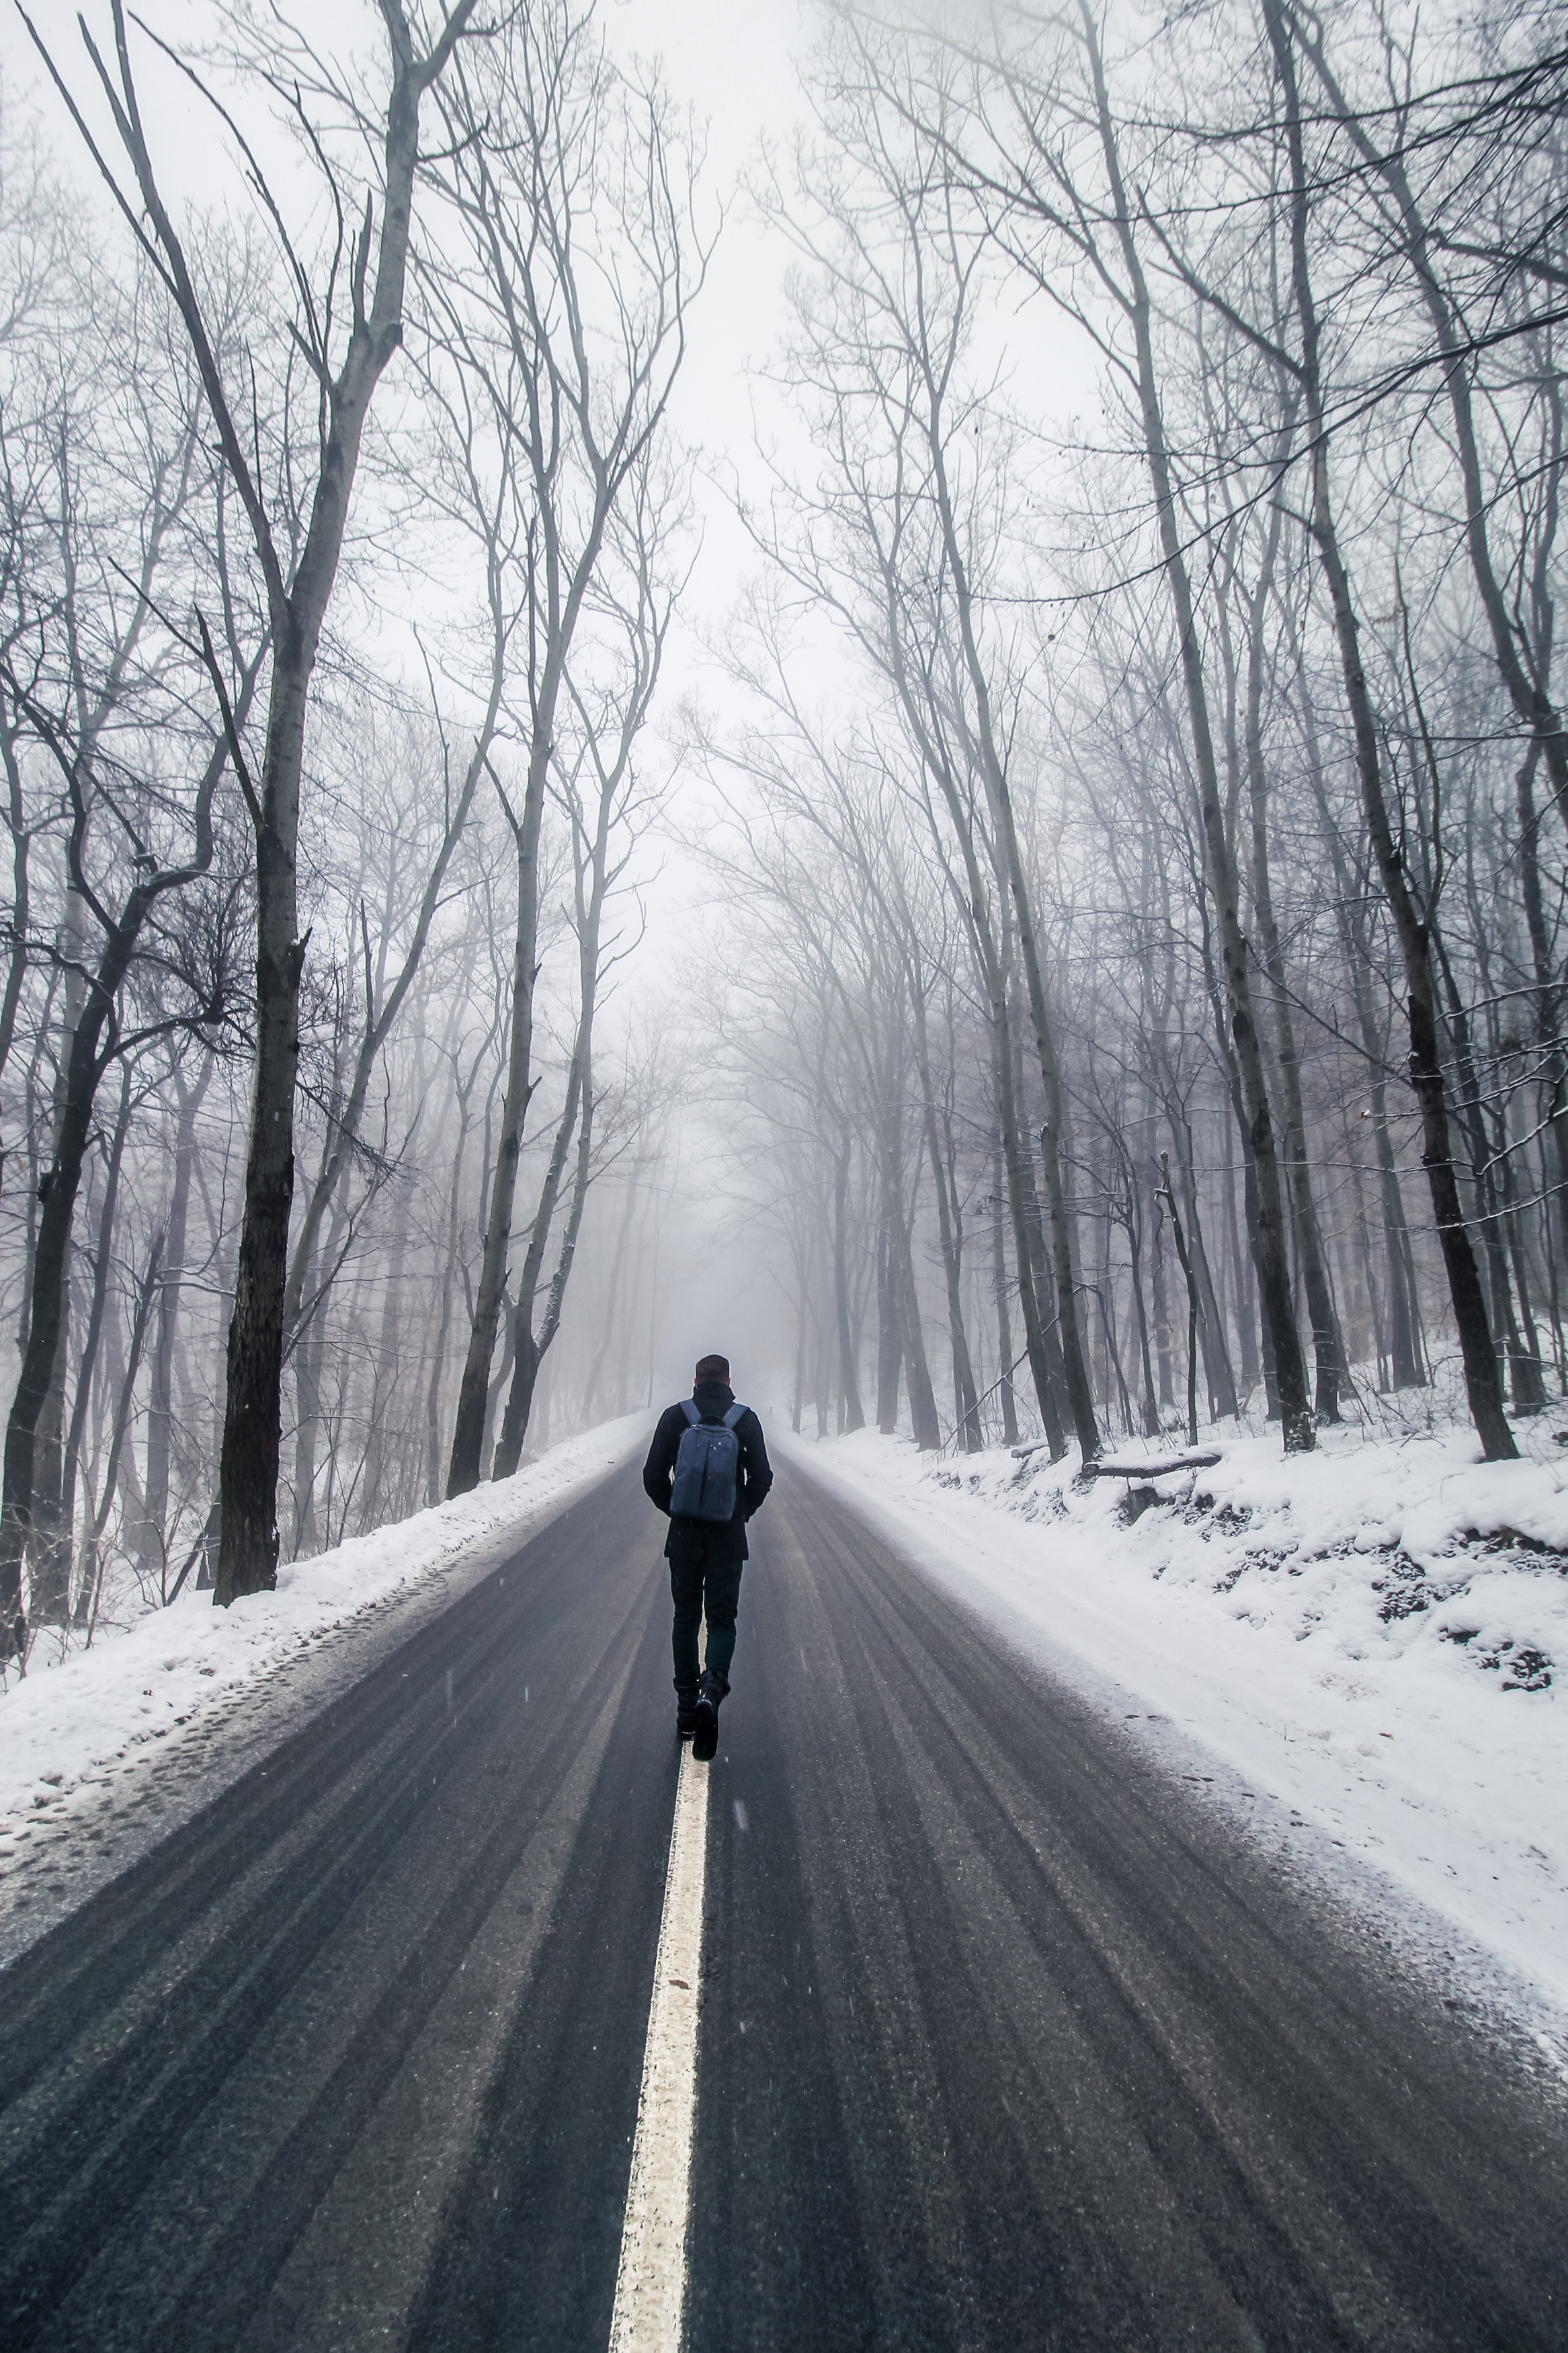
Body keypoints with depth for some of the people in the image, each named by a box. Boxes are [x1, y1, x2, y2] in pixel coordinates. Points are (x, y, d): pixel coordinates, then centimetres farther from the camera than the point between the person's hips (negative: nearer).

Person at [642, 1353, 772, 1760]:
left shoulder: (675, 1417, -3)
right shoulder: (746, 1420, -3)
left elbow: (654, 1475, -4)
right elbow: (762, 1477, -3)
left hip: (684, 1536, 1)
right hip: (729, 1539, -1)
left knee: (686, 1619, 14)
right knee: (722, 1619, 7)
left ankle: (687, 1706, 18)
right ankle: (712, 1690, -18)